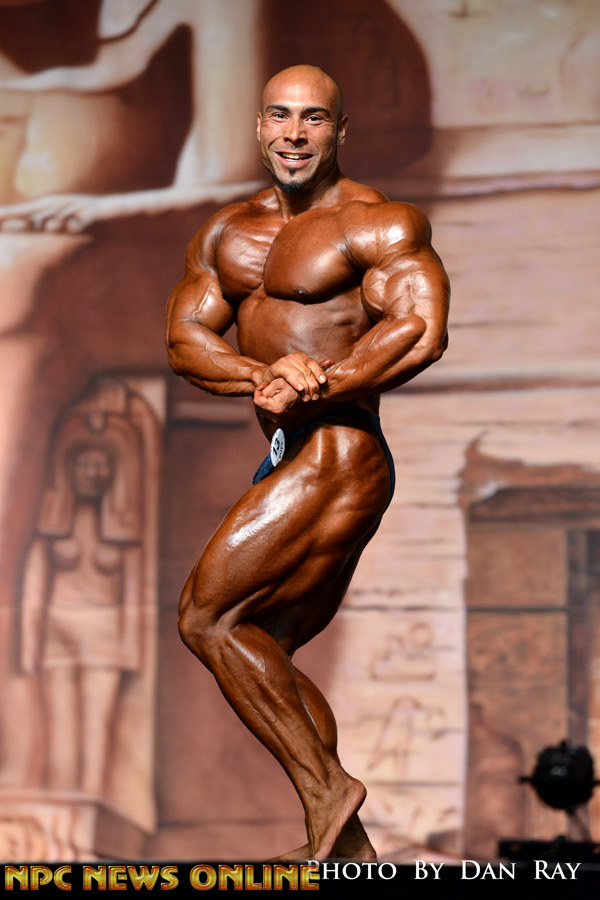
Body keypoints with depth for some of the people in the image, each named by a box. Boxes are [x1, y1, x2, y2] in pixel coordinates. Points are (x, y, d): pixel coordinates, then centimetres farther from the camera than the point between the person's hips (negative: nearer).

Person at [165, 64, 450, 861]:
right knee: (258, 651, 14)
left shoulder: (378, 224, -8)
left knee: (207, 617, -10)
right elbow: (184, 338, 4)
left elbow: (422, 331, -20)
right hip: (289, 462, 9)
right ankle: (346, 844, 20)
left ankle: (327, 789, -5)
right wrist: (264, 376, -16)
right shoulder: (228, 233, 15)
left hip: (336, 458, -9)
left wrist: (315, 387, -22)